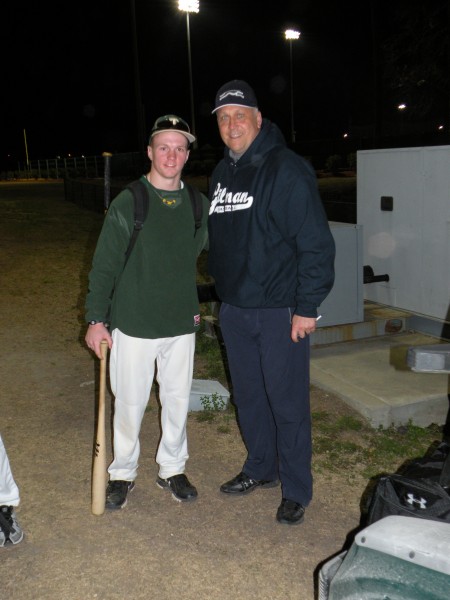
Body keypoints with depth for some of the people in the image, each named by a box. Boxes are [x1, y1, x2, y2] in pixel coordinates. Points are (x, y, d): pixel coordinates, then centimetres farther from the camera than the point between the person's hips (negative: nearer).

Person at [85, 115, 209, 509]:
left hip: (182, 324, 3)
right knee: (130, 403, 8)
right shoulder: (127, 203, -7)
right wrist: (96, 319, -7)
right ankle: (123, 473, 29)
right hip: (133, 324, -3)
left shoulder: (199, 205, 2)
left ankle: (172, 469, 32)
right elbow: (104, 266, -5)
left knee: (178, 400, 12)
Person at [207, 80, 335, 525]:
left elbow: (316, 242, -16)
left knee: (287, 402, 2)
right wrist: (219, 288, 16)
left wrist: (307, 307, -17)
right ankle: (261, 468, 36)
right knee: (248, 396, 17)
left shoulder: (286, 169, -13)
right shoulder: (222, 173, 10)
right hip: (234, 309, 7)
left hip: (279, 310, -7)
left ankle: (296, 491, 19)